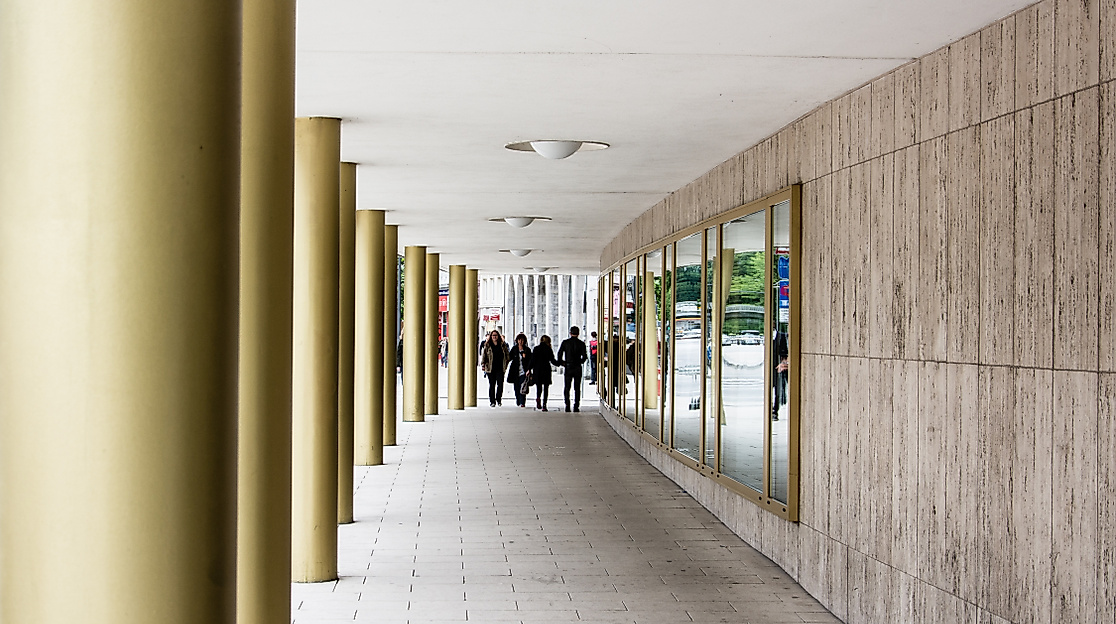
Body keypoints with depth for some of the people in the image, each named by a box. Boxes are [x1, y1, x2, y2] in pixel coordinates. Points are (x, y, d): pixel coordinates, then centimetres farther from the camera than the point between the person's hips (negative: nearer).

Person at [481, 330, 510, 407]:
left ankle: (498, 399, 12)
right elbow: (483, 355, 7)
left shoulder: (503, 345, 9)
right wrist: (483, 365, -1)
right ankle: (492, 401, 8)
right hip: (490, 368, -1)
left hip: (500, 368, 1)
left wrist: (506, 365, 11)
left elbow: (507, 356, 16)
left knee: (500, 384, -5)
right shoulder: (487, 345, 6)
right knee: (492, 385, 2)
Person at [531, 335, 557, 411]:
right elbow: (552, 361, -2)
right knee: (546, 388, 4)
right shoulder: (549, 349, -2)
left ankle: (538, 398, -15)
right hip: (546, 370, -1)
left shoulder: (536, 349, 3)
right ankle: (544, 405, -4)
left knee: (538, 387, 13)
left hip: (537, 371, 1)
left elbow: (532, 360, 0)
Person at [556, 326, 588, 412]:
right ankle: (576, 406, 0)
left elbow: (559, 354, -2)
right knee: (577, 388, 5)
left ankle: (567, 406, -2)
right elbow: (584, 356, -5)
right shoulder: (581, 343, -2)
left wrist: (561, 363, 12)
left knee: (567, 388, 6)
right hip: (578, 368, 0)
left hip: (568, 367, 0)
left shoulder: (565, 342, -1)